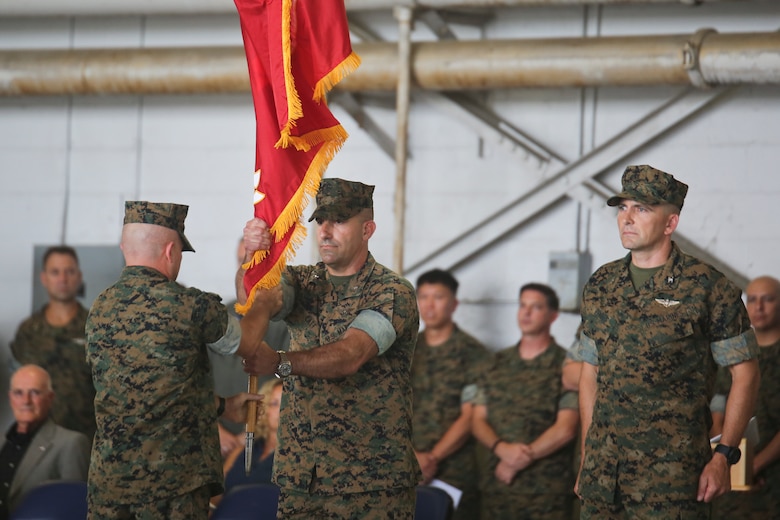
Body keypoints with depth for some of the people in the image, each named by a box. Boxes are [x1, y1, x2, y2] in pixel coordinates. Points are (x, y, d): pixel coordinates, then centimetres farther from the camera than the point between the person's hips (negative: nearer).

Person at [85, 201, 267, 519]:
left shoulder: (100, 309, 4)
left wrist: (222, 406, 25)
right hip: (173, 479, -5)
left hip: (107, 476, 5)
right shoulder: (191, 307, -13)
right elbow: (247, 344, 7)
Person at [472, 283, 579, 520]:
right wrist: (502, 449, -10)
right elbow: (478, 420, 11)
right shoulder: (497, 364, 16)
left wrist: (517, 463, -9)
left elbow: (565, 429, -7)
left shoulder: (566, 366, 1)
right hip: (495, 488, 4)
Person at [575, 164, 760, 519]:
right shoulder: (600, 287, 12)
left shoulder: (707, 287, -3)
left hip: (672, 475, -5)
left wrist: (723, 456, -8)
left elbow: (745, 373, -1)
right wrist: (586, 458, 13)